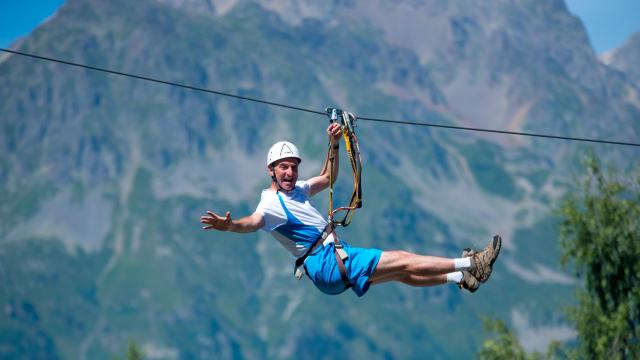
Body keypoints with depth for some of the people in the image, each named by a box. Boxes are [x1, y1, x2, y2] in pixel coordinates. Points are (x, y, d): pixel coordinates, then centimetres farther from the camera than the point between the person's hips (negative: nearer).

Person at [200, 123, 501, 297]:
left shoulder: (296, 190, 15)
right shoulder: (271, 203, -14)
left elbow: (327, 178, 28)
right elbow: (254, 222, -35)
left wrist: (334, 145, 17)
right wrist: (229, 225, -56)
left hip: (337, 257, 9)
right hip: (330, 264, -9)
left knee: (402, 272, 14)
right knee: (404, 261, -8)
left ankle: (461, 279, 24)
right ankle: (469, 264, -4)